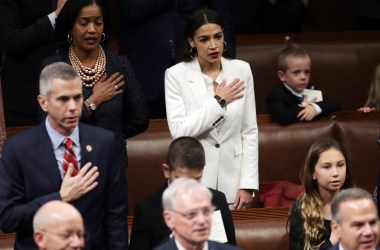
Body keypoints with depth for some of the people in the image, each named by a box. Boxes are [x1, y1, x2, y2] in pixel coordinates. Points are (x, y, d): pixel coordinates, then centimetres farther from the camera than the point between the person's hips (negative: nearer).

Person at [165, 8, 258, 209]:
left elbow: (249, 131, 3)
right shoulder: (176, 75, -5)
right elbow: (179, 132, -14)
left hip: (232, 181, 2)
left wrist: (248, 184, -2)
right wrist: (218, 101, -12)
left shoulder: (241, 70, 1)